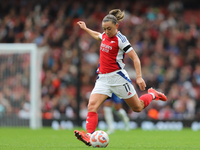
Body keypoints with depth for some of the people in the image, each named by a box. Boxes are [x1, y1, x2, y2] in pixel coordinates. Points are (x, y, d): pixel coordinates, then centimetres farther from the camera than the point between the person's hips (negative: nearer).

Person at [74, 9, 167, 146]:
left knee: (137, 107, 7)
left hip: (118, 77, -6)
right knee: (92, 105, -17)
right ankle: (89, 136, -27)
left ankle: (152, 95, 37)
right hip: (103, 78, 6)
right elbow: (98, 35, 35)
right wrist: (85, 28, 41)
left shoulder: (120, 40, -14)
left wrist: (139, 77, -23)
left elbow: (135, 58, -15)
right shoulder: (105, 36, 7)